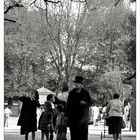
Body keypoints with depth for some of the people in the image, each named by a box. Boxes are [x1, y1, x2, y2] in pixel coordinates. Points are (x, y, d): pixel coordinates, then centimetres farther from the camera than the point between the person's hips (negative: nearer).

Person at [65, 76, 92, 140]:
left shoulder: (85, 93, 4)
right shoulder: (71, 93, 9)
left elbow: (90, 102, 7)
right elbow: (68, 104, 8)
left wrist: (85, 103, -15)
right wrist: (66, 115, 4)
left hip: (83, 115, -2)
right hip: (73, 116, 2)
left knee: (83, 132, -6)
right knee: (74, 133, 0)